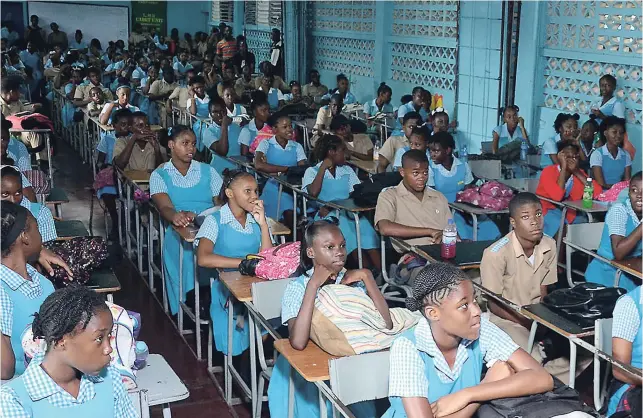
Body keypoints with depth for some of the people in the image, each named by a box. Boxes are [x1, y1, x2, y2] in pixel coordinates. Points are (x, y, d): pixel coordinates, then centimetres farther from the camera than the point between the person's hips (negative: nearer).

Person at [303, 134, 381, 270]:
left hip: (349, 213, 4)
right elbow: (313, 193, -11)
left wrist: (331, 206, -9)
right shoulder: (312, 171, 10)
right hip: (328, 216, -3)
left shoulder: (347, 171, 22)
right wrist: (323, 167, -1)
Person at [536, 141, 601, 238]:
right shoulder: (549, 171, -16)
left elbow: (598, 193, -15)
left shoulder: (578, 172, 0)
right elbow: (557, 196, -32)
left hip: (569, 212, 5)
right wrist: (563, 167, -28)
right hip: (548, 210, -5)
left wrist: (577, 172, -20)